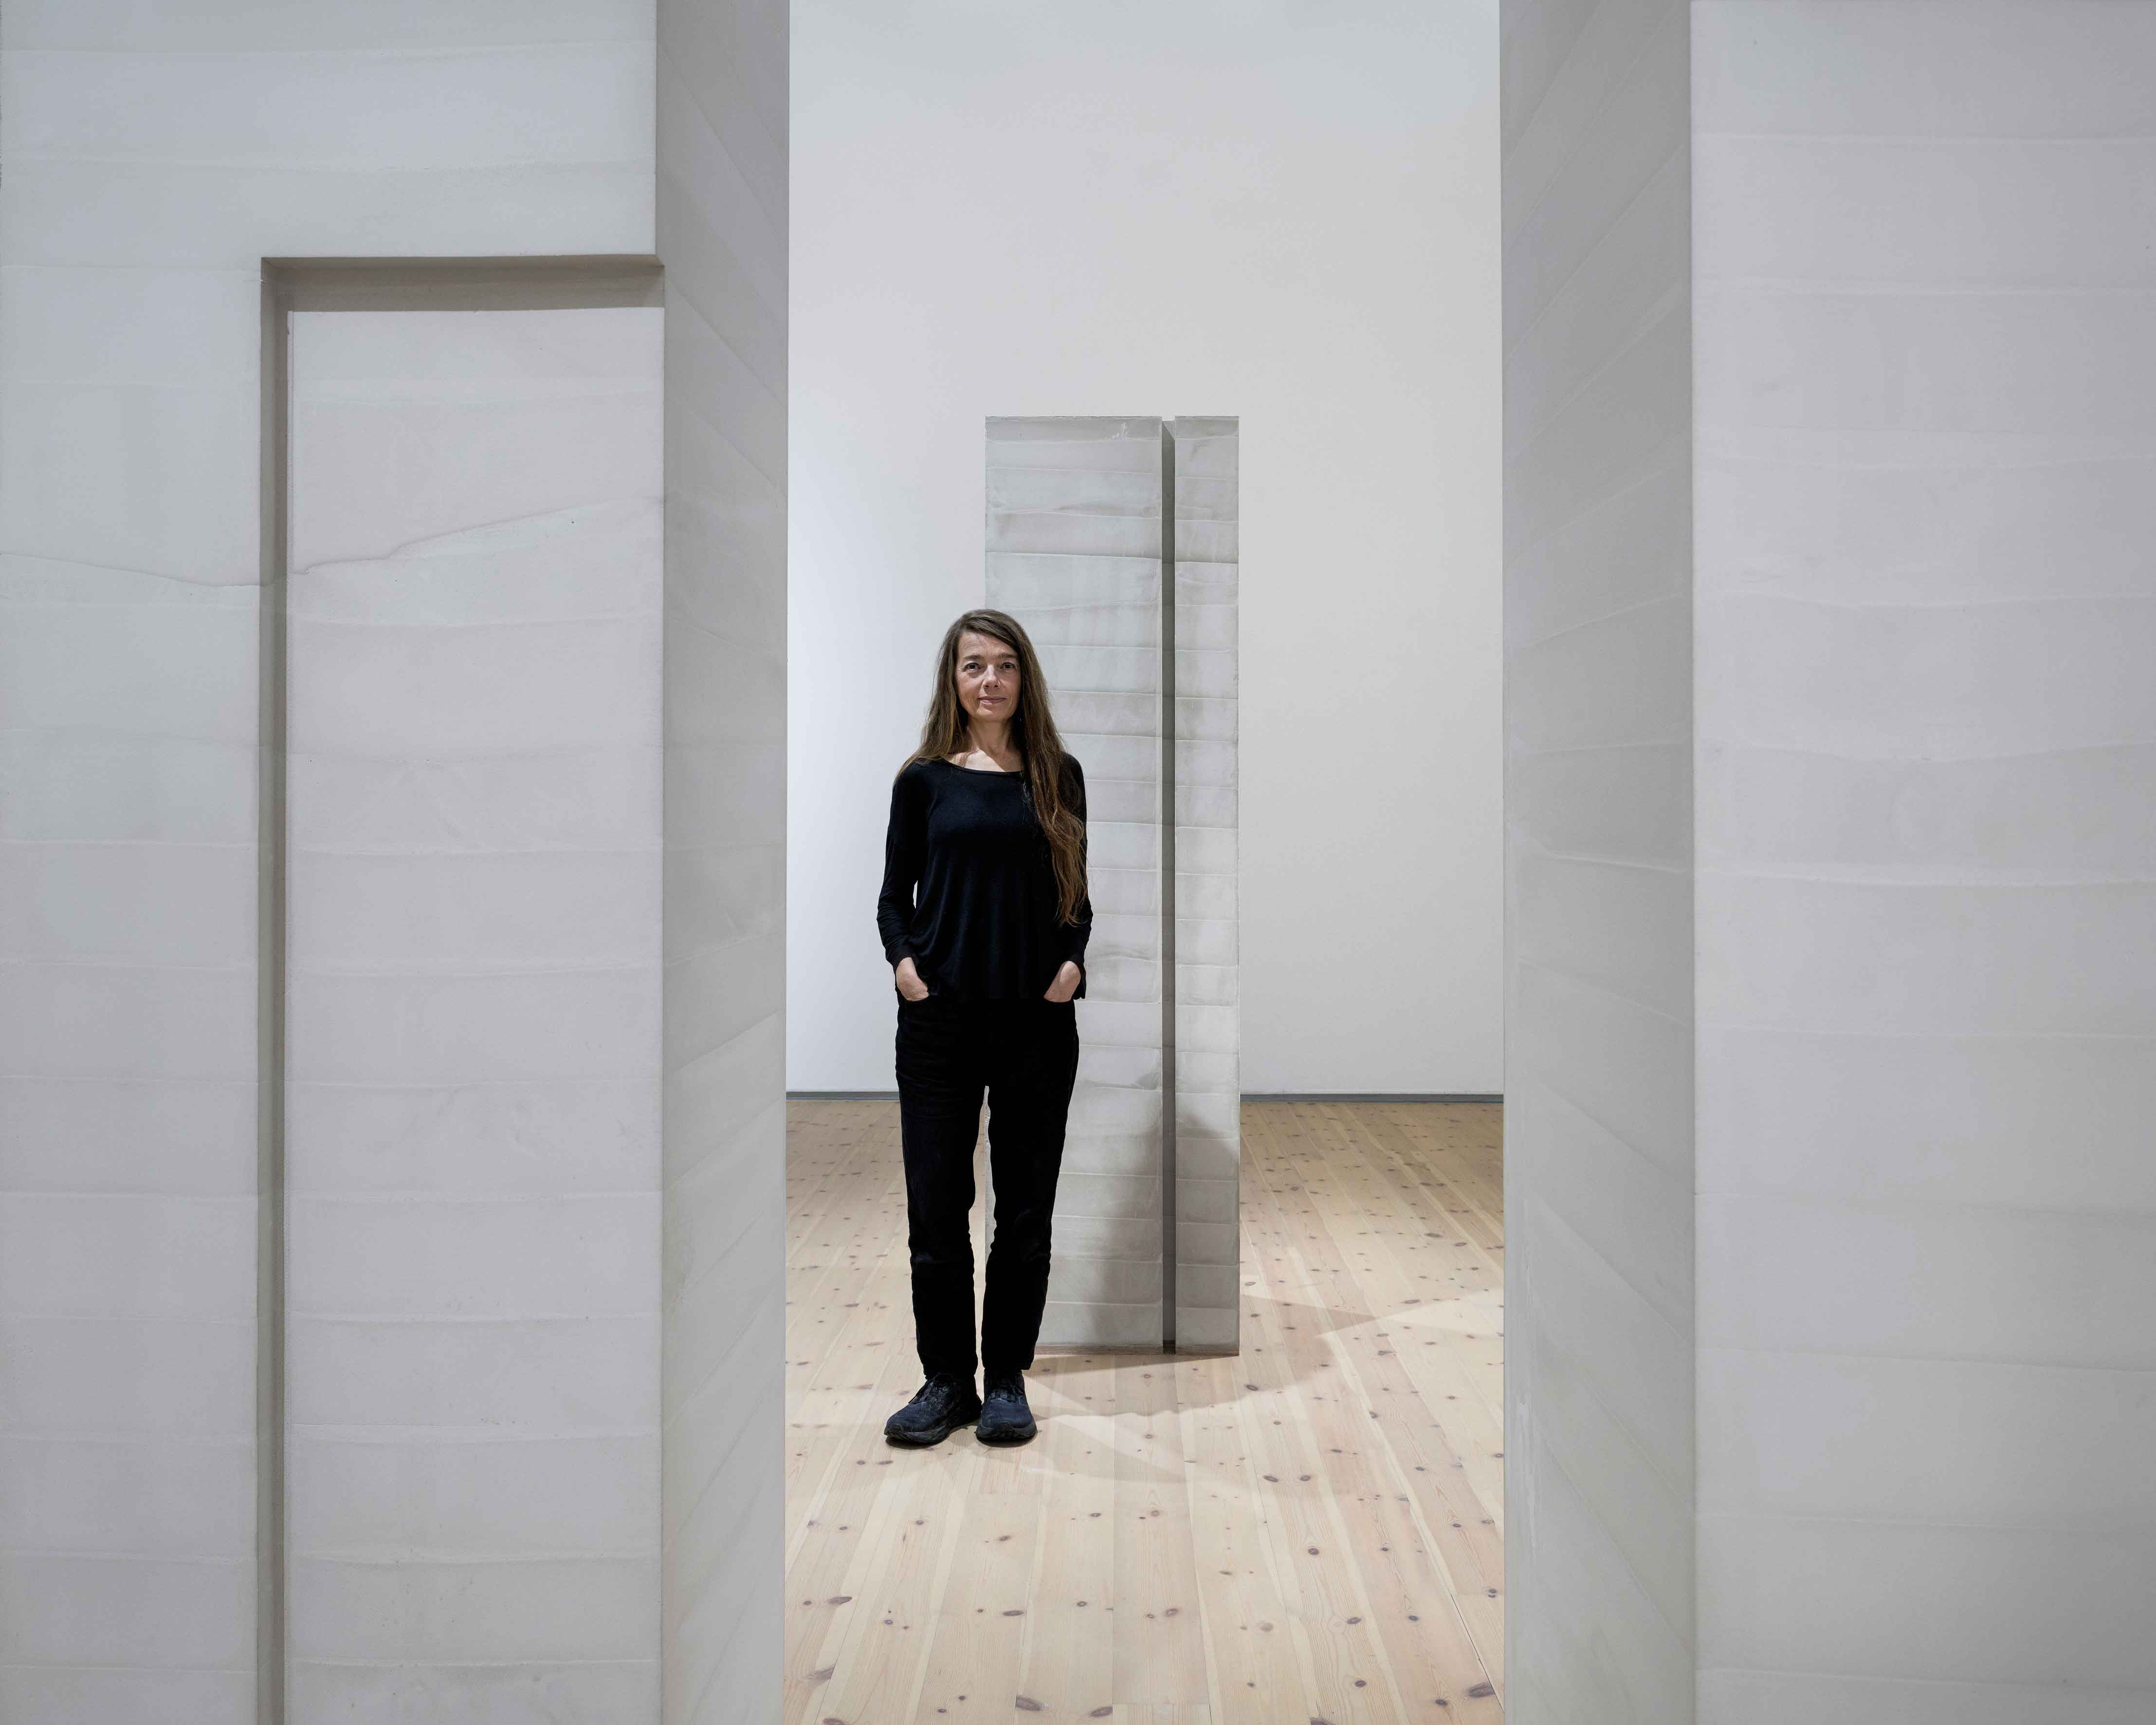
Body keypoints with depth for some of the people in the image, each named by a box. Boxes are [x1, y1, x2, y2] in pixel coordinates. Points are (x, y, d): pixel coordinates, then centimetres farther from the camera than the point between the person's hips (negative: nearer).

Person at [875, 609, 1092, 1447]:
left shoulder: (1058, 776, 7)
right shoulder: (925, 779, 5)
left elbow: (1076, 894, 10)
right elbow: (895, 894, 7)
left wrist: (1072, 960, -8)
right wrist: (902, 958, -10)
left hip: (1039, 1018, 1)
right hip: (941, 1018, -1)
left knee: (1025, 1210, 7)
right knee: (936, 1206, 3)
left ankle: (1007, 1379, 21)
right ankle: (946, 1380, 17)